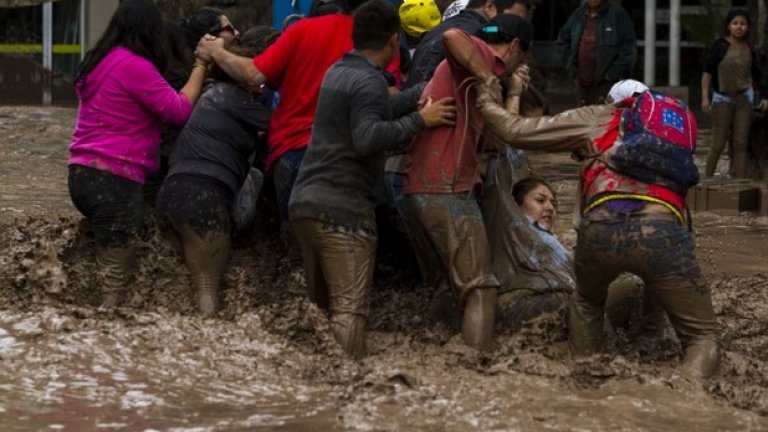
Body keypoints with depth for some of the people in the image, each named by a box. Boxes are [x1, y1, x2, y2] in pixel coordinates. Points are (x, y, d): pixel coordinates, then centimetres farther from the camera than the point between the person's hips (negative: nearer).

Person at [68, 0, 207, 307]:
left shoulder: (99, 62, 16)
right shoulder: (133, 64, -12)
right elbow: (180, 111, -9)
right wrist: (201, 66, 2)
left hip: (84, 173, 9)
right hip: (113, 178, -9)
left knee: (111, 269, 9)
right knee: (116, 279, -7)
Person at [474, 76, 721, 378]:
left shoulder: (598, 118, 26)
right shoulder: (674, 127, 34)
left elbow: (517, 131, 23)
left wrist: (487, 103, 43)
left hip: (602, 225, 1)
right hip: (662, 230, 0)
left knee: (586, 302, 34)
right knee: (703, 336, 8)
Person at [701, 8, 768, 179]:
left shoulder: (749, 49, 5)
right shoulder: (721, 45, -8)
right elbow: (707, 71, -9)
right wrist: (705, 97, -16)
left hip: (744, 98, 4)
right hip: (722, 99, -4)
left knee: (741, 144, 1)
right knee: (718, 144, -4)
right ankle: (707, 180, 9)